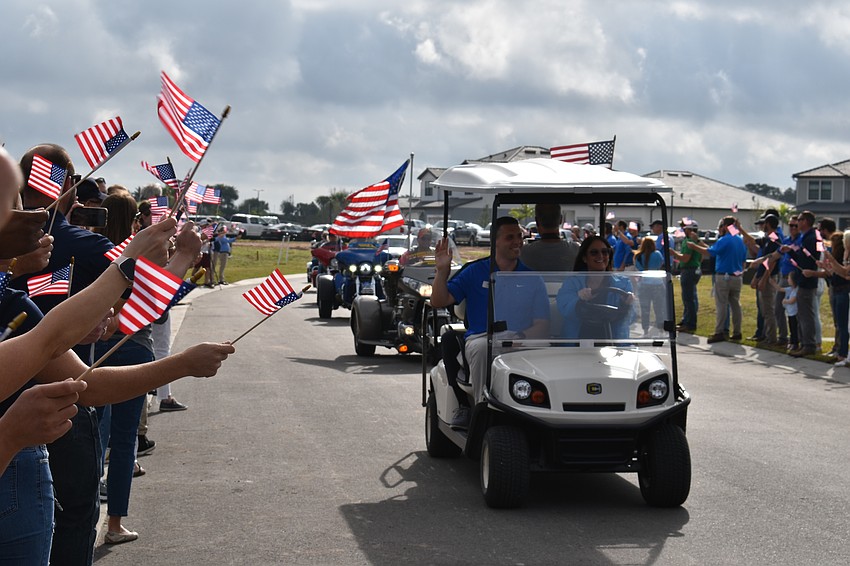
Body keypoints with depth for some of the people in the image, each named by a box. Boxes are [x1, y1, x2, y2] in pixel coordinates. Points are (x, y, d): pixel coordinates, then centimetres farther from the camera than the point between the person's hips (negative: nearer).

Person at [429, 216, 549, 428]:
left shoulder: (532, 279, 12)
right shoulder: (475, 272, 11)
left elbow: (542, 325, 6)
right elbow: (439, 301, 5)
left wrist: (520, 337, -14)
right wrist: (442, 269, -10)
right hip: (480, 338, -1)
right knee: (483, 348, -37)